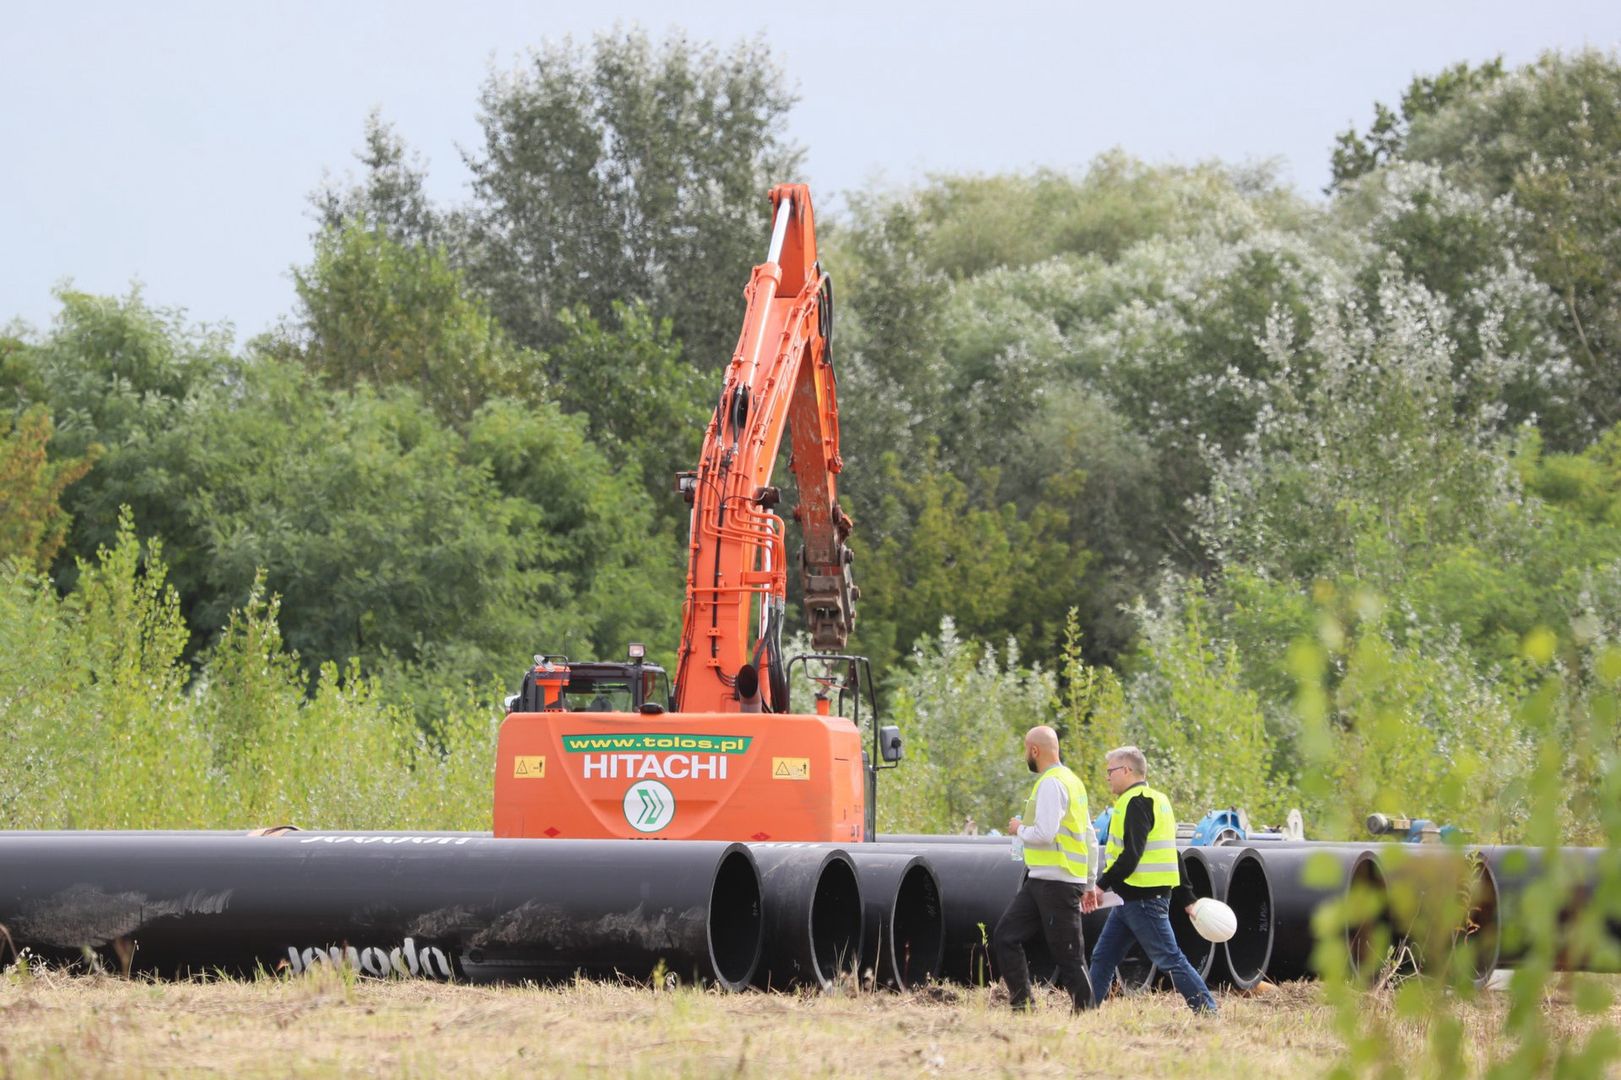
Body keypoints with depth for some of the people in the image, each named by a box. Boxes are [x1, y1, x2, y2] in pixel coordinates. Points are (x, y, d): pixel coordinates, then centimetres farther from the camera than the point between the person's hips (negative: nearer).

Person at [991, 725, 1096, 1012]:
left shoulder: (1051, 784, -13)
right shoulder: (1072, 781, 18)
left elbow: (1044, 834, -24)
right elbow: (1089, 836, 21)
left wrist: (1020, 829, -4)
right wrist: (1090, 884, 24)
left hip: (1056, 882, -10)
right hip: (1039, 881, 10)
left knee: (1068, 953, -6)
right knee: (1005, 936, 7)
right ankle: (1021, 1003, 6)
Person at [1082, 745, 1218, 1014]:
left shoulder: (1136, 803, -13)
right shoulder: (1155, 800, 19)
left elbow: (1131, 854, -23)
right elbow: (1171, 855, 21)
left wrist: (1102, 885, -21)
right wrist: (1187, 899, 23)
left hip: (1143, 898, -10)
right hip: (1131, 899, 10)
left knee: (1169, 959, -8)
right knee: (1102, 957, 10)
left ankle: (1207, 1010, -7)